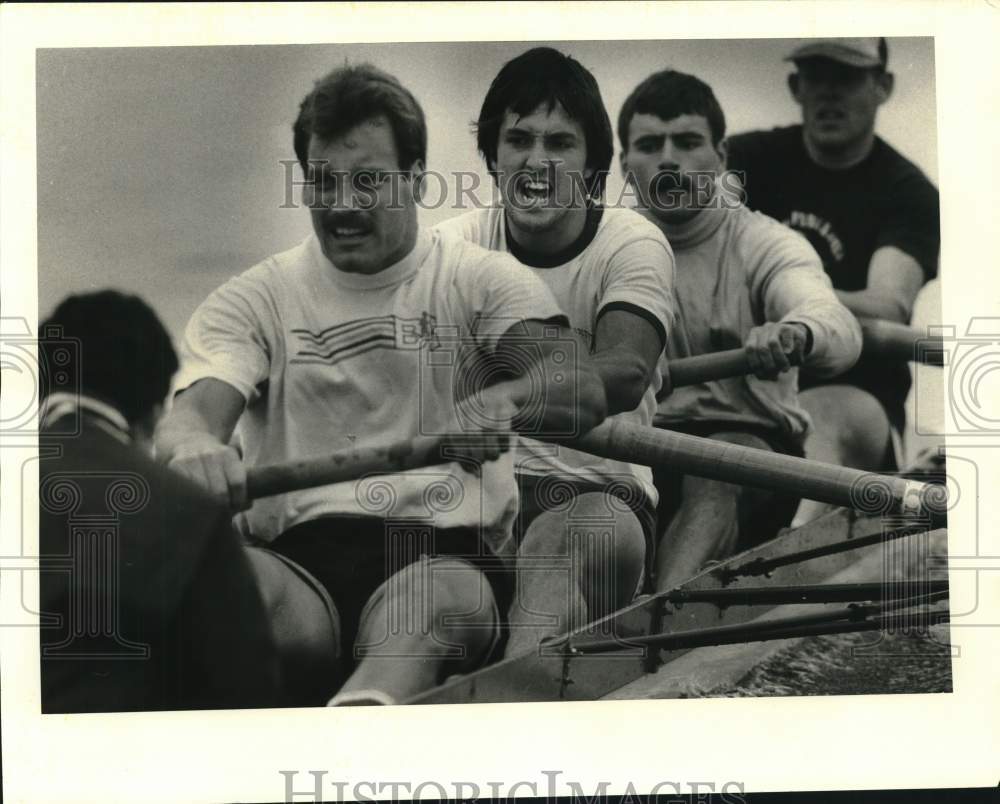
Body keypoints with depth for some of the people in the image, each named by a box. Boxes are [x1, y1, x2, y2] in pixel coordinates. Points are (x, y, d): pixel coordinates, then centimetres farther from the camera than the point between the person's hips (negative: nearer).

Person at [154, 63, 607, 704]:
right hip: (291, 548, 3)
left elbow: (585, 386, -4)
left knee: (429, 604, -39)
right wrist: (193, 448, -28)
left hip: (446, 550, -2)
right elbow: (194, 410, 0)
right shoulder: (253, 300, 17)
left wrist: (499, 401, -30)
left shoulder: (481, 279, 13)